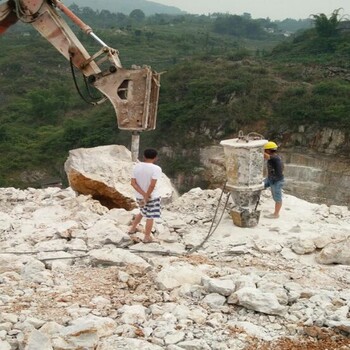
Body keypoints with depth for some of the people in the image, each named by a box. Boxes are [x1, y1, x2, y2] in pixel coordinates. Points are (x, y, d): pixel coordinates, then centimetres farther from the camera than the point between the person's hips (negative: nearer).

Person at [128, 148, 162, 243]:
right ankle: (147, 237, 17)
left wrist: (144, 195, -14)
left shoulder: (136, 166, -4)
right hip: (152, 197, -5)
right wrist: (146, 197, -17)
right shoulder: (156, 168, -18)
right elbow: (152, 185, -25)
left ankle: (132, 229, 35)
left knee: (143, 212, 28)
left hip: (139, 196, 5)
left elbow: (133, 183, -9)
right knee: (150, 217, 9)